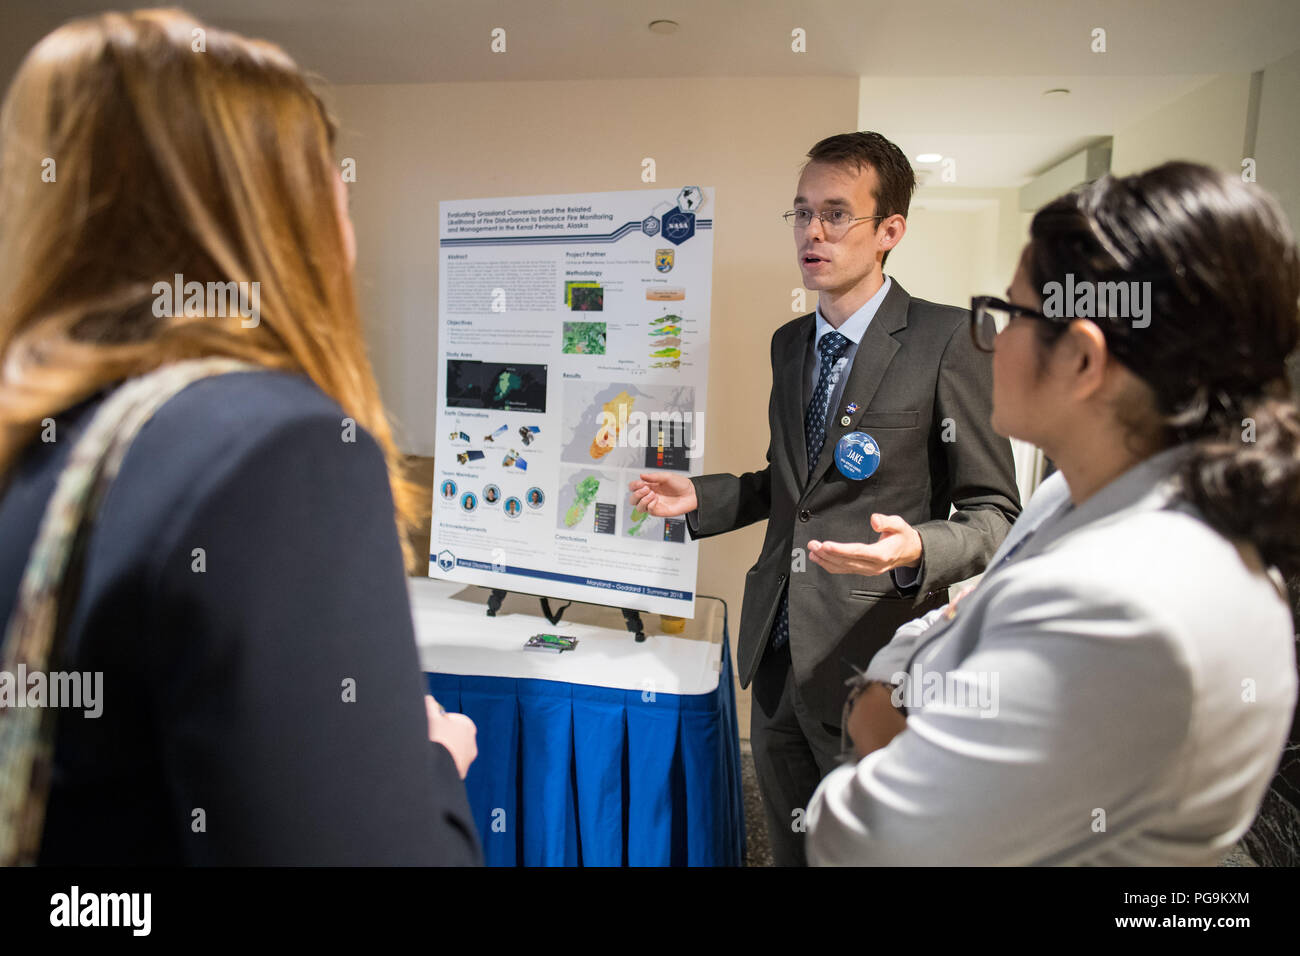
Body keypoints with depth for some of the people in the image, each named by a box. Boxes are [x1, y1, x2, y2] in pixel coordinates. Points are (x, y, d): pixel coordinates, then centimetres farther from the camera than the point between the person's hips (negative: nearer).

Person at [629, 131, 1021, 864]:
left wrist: (916, 552, -30)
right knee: (791, 845, 23)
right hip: (779, 650, 6)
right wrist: (699, 497, 5)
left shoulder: (947, 339, -12)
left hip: (870, 662, -6)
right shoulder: (789, 342, 9)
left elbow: (994, 513, -10)